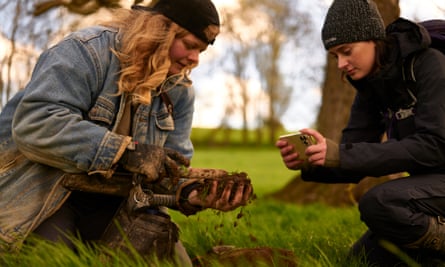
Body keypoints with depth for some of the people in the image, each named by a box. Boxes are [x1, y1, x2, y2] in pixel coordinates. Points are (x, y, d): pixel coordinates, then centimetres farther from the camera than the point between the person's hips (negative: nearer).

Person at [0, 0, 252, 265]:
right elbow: (34, 124, -32)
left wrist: (193, 193, -26)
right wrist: (126, 151, -36)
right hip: (41, 192, -6)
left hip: (116, 200, 6)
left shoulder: (180, 91, 1)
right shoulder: (89, 50, -20)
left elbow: (172, 165, -2)